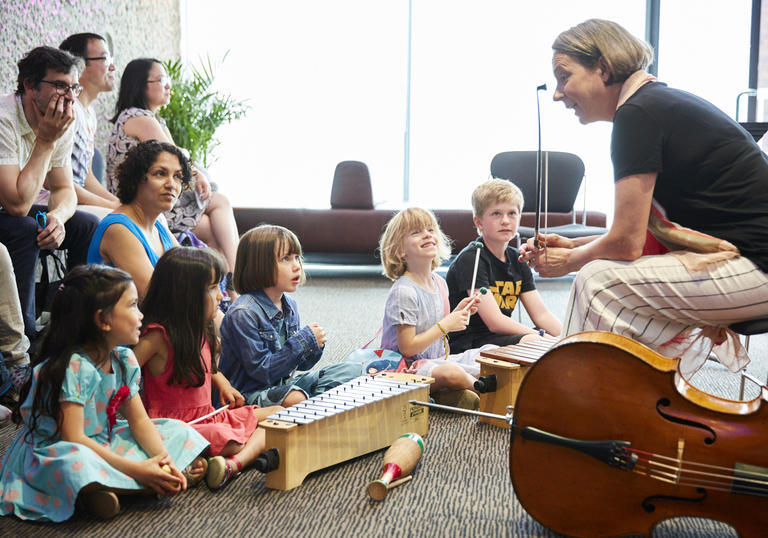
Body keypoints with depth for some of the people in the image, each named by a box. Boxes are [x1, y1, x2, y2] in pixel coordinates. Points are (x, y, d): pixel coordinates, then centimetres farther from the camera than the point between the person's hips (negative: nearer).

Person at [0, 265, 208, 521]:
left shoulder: (124, 359, 1)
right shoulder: (72, 368, -24)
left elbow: (139, 420, 4)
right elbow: (74, 438, -27)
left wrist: (164, 459, -15)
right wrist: (136, 469, -26)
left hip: (102, 444, 9)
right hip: (50, 453, -9)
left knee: (178, 432, 1)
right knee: (77, 463, -43)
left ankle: (104, 490, -14)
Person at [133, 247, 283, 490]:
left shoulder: (200, 330, 10)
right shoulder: (157, 335, -17)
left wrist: (223, 384, 11)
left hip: (207, 416, 10)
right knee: (230, 441, -36)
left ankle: (234, 464, -23)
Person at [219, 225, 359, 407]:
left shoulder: (289, 304, 6)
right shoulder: (243, 314, -19)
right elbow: (261, 371, -22)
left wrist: (313, 348, -8)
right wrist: (304, 341, -20)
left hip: (285, 384, 8)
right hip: (251, 393, -8)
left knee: (352, 370, 3)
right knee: (295, 399, -39)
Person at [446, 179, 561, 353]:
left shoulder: (517, 260, 11)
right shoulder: (471, 258, -13)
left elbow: (541, 314, 5)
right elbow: (494, 321, -20)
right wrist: (542, 337, -21)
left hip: (501, 336, 8)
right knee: (532, 342, -31)